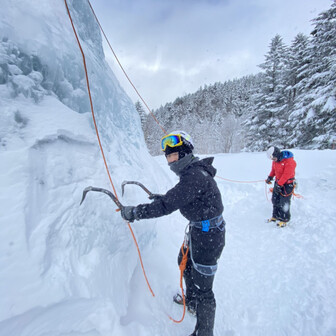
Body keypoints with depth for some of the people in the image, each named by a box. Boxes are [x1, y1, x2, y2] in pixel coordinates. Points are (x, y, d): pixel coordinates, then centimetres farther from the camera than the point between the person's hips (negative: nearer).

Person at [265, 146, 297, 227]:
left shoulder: (289, 161, -24)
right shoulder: (275, 160, 1)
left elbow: (286, 175, -26)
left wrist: (279, 184, -26)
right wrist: (270, 177, 4)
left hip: (287, 184, -8)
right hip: (278, 182, 8)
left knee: (284, 202, -5)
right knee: (275, 200, 12)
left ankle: (284, 219, 10)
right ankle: (276, 216, 27)